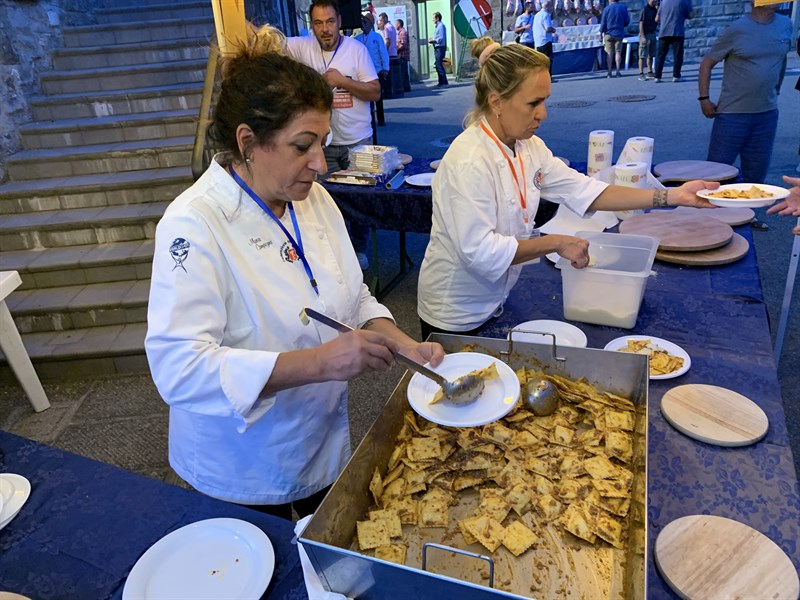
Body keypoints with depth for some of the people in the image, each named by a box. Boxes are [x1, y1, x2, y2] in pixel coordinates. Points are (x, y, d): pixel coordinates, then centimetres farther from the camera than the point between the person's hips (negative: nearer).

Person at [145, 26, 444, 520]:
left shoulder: (314, 200, -4)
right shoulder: (194, 225, -25)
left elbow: (354, 300, 4)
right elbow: (179, 368, -33)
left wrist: (402, 343, -14)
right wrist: (319, 362, -41)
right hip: (241, 474, -6)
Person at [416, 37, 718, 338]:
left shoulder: (528, 147, 1)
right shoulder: (469, 162, -26)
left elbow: (583, 191, 1)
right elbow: (480, 251, -30)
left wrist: (672, 196, -4)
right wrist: (556, 243, -22)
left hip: (492, 303, 8)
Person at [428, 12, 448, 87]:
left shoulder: (441, 26, -11)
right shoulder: (436, 26, 19)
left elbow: (441, 38, -19)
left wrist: (433, 40, -11)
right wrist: (432, 40, 9)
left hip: (440, 48, -10)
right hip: (437, 48, 10)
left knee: (439, 65, -12)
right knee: (438, 66, 11)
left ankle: (444, 82, -10)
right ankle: (441, 82, 16)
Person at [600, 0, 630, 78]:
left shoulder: (606, 9, -3)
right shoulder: (623, 7, 2)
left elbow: (603, 23, -2)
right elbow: (627, 21, 3)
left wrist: (601, 32, 7)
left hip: (609, 34, -1)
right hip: (619, 34, 1)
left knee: (610, 53, 4)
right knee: (618, 52, 4)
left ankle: (609, 72, 1)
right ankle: (618, 72, -1)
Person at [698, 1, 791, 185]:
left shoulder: (786, 25, 6)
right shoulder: (737, 29, -7)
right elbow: (707, 63, -2)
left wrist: (776, 90, 21)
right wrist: (704, 99, -8)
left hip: (768, 113, 5)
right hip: (732, 114, -4)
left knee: (756, 175, 11)